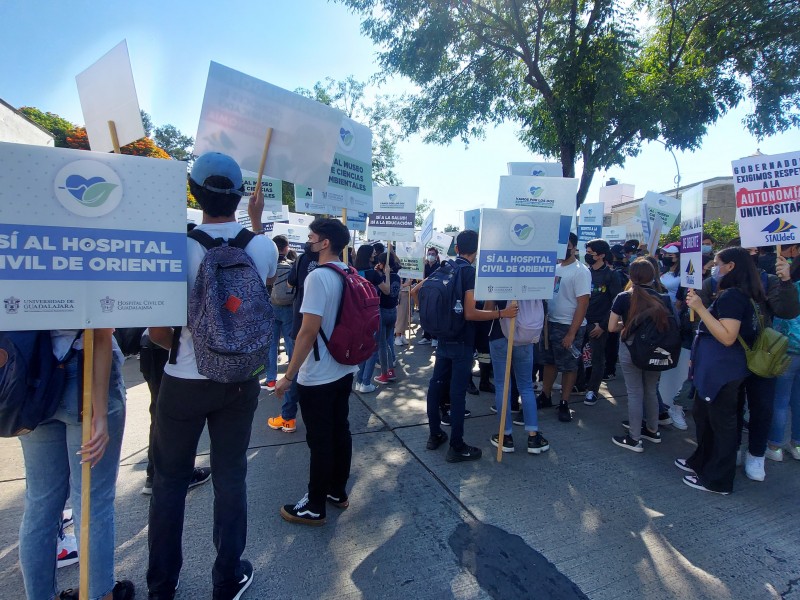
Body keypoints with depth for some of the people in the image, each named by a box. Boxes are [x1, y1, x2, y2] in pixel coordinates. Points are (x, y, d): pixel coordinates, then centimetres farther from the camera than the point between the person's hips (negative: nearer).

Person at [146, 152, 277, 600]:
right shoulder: (263, 245, -7)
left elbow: (158, 331, -10)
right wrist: (257, 221, 26)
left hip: (185, 381, -1)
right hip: (242, 380, 2)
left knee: (171, 480, 17)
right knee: (231, 477, 14)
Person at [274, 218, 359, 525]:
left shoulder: (319, 276, -20)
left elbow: (309, 331, -24)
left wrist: (288, 376, -18)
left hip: (318, 376, -8)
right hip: (344, 370, 8)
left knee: (319, 441, 5)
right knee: (340, 433, 18)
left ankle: (315, 507, 22)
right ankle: (338, 492, 34)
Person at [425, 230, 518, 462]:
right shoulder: (470, 271, -15)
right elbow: (470, 313, -22)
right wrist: (501, 313, -21)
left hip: (443, 337, 8)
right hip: (461, 341, -7)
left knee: (437, 384, 13)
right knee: (457, 391, -2)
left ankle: (435, 435, 25)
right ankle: (457, 447, 7)